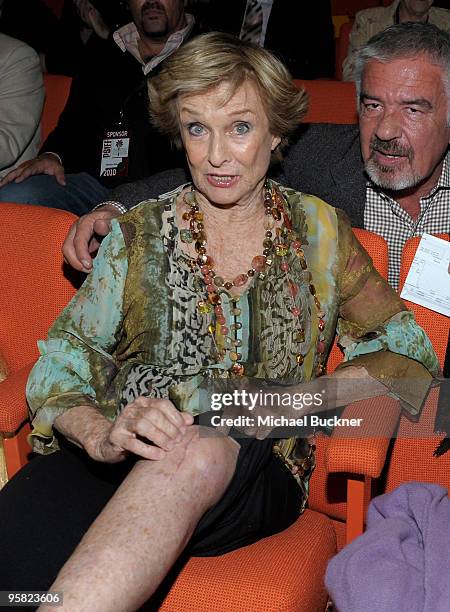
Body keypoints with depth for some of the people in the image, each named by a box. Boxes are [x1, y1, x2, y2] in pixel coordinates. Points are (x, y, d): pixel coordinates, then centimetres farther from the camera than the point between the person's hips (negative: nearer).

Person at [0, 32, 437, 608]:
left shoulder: (318, 231, 12)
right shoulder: (139, 235, 13)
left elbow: (407, 352, 10)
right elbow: (64, 356, 6)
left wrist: (297, 400, -8)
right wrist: (99, 432, -17)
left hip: (255, 468, 1)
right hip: (125, 457, 0)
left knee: (195, 455, -37)